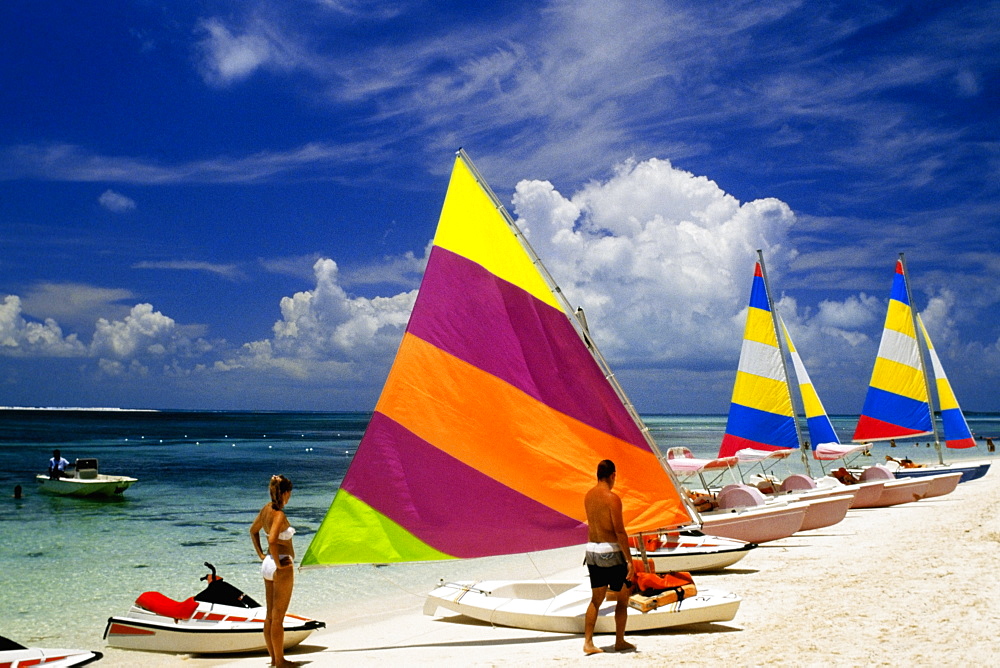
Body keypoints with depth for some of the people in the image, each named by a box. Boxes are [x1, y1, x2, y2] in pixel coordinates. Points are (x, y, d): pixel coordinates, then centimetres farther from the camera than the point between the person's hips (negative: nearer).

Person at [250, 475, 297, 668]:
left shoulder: (266, 509, 5)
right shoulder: (279, 515, -21)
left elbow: (253, 531, 20)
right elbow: (272, 540, -34)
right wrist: (279, 564, -22)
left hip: (268, 564, 9)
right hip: (281, 567, -9)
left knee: (270, 615, 15)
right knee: (278, 618, 1)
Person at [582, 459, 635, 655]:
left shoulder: (588, 496, 7)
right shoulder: (612, 498, -16)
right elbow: (620, 532, -17)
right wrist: (629, 560, -14)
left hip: (591, 550, 7)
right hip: (610, 551, -6)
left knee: (596, 598, 12)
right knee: (623, 596, 10)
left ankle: (588, 642, 6)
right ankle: (620, 641, 16)